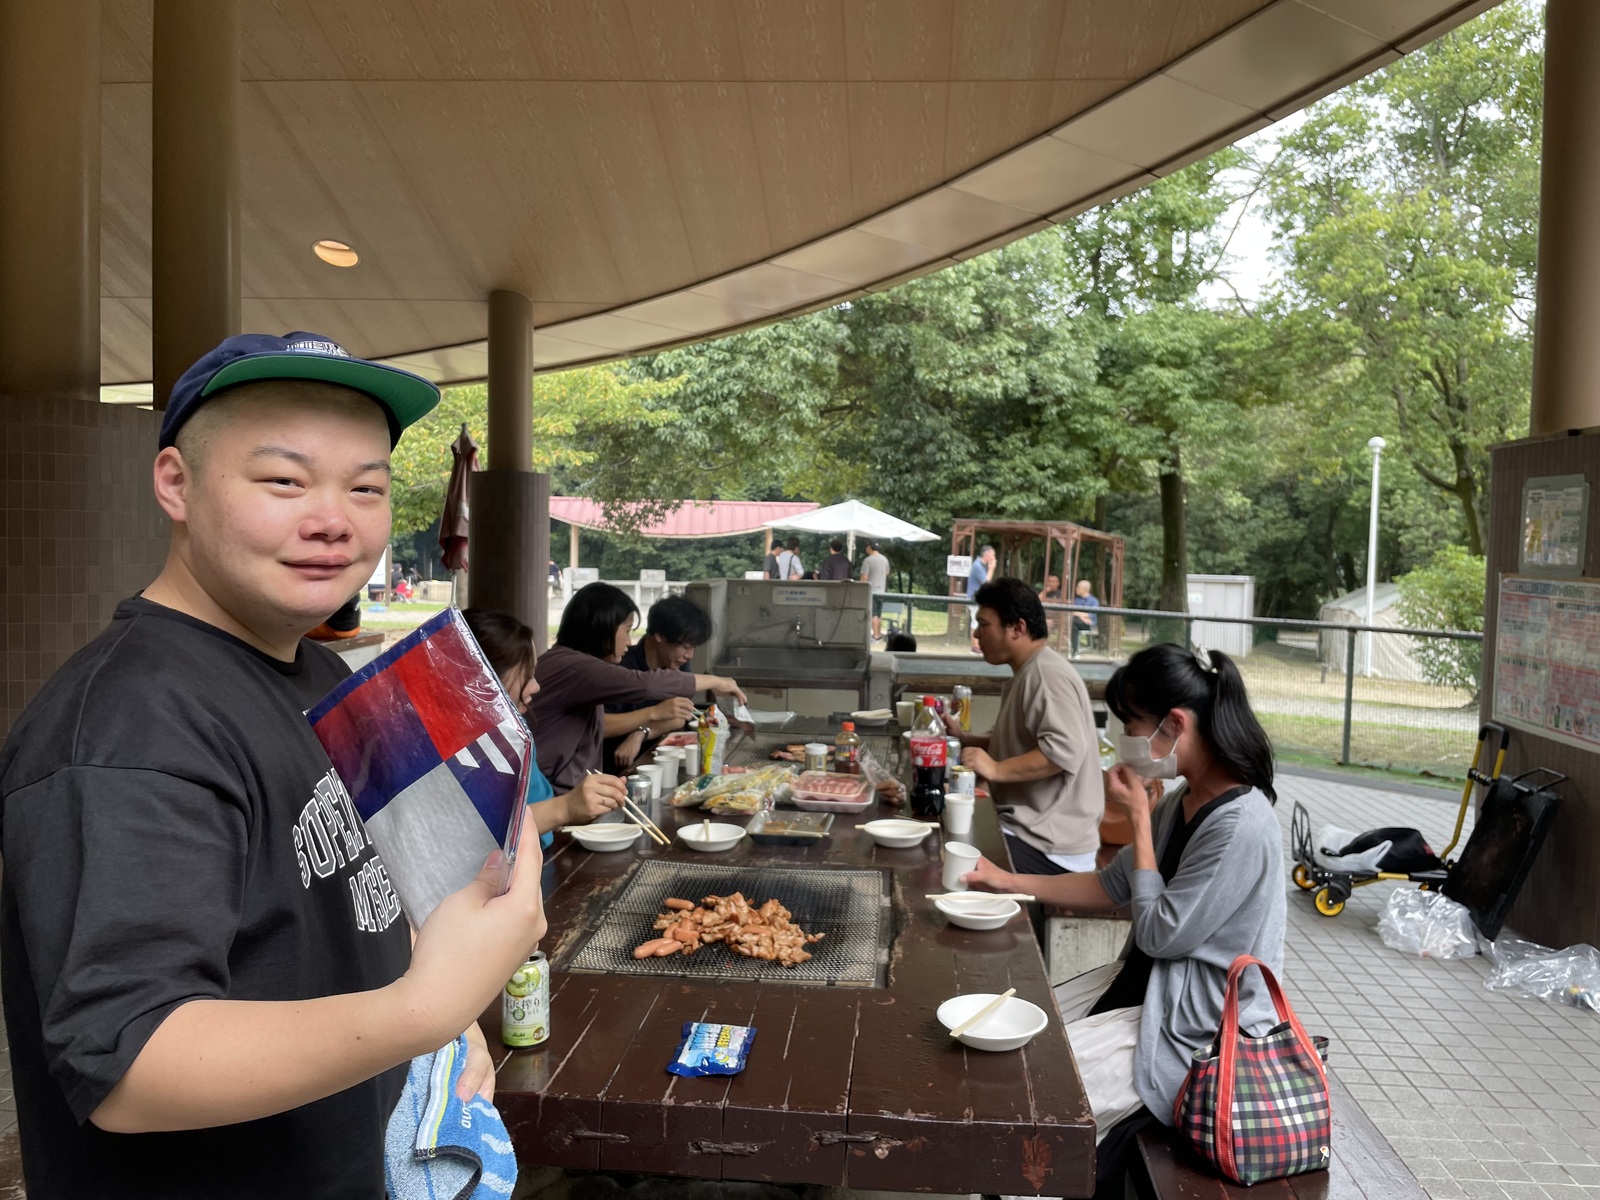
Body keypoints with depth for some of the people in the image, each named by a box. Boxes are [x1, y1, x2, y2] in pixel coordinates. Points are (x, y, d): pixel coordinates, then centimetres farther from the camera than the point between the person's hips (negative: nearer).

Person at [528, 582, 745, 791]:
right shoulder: (568, 666, -19)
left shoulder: (572, 663, 14)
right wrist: (714, 681, -12)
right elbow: (643, 684, -24)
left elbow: (598, 727, 18)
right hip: (548, 794, -9)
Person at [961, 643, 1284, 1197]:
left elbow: (1160, 933, -21)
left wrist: (1138, 818, -17)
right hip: (1151, 982, 9)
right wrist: (1008, 881, 6)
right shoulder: (1183, 799, 2)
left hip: (1201, 1025, -9)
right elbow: (1113, 887, 10)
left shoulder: (1241, 825, -27)